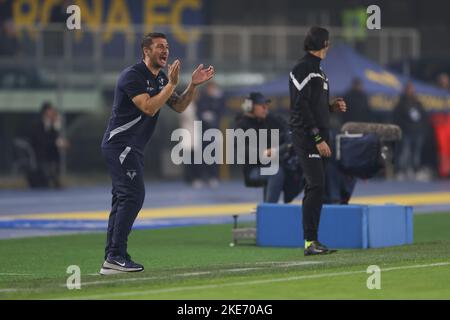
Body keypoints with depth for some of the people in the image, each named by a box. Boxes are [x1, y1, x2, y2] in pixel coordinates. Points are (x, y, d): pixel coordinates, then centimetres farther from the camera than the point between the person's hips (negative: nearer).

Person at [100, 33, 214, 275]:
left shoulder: (161, 79, 13)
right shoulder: (133, 76, -16)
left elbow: (178, 107, 13)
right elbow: (149, 108, -25)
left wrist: (193, 85, -1)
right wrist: (172, 84, -23)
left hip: (134, 149, 10)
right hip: (120, 144, -10)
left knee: (123, 199, 9)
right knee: (133, 194, -17)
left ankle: (111, 260, 11)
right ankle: (116, 256, -17)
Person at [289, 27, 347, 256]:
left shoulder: (318, 70, 20)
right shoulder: (302, 69, -10)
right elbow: (301, 107, -16)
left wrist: (333, 107, 7)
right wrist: (318, 139, -19)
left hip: (319, 137, 10)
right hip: (306, 136, -10)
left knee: (316, 189, 8)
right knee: (316, 186, -15)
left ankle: (312, 242, 11)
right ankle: (310, 241, -16)